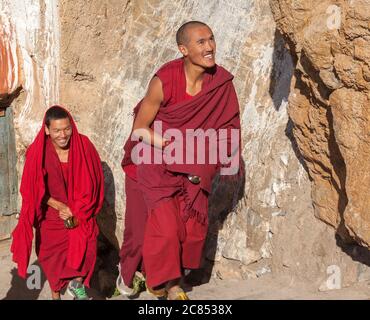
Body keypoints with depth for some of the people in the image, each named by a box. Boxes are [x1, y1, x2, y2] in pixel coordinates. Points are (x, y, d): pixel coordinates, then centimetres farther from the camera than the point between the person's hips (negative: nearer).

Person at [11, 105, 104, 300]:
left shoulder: (84, 146, -9)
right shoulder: (37, 152, -11)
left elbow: (92, 183, -4)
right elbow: (34, 189, -4)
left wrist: (78, 214, -10)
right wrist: (59, 206, -15)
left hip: (80, 213, 0)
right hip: (50, 212, 0)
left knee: (85, 246, -16)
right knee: (51, 255, 0)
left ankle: (77, 282, 12)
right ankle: (55, 292, 27)